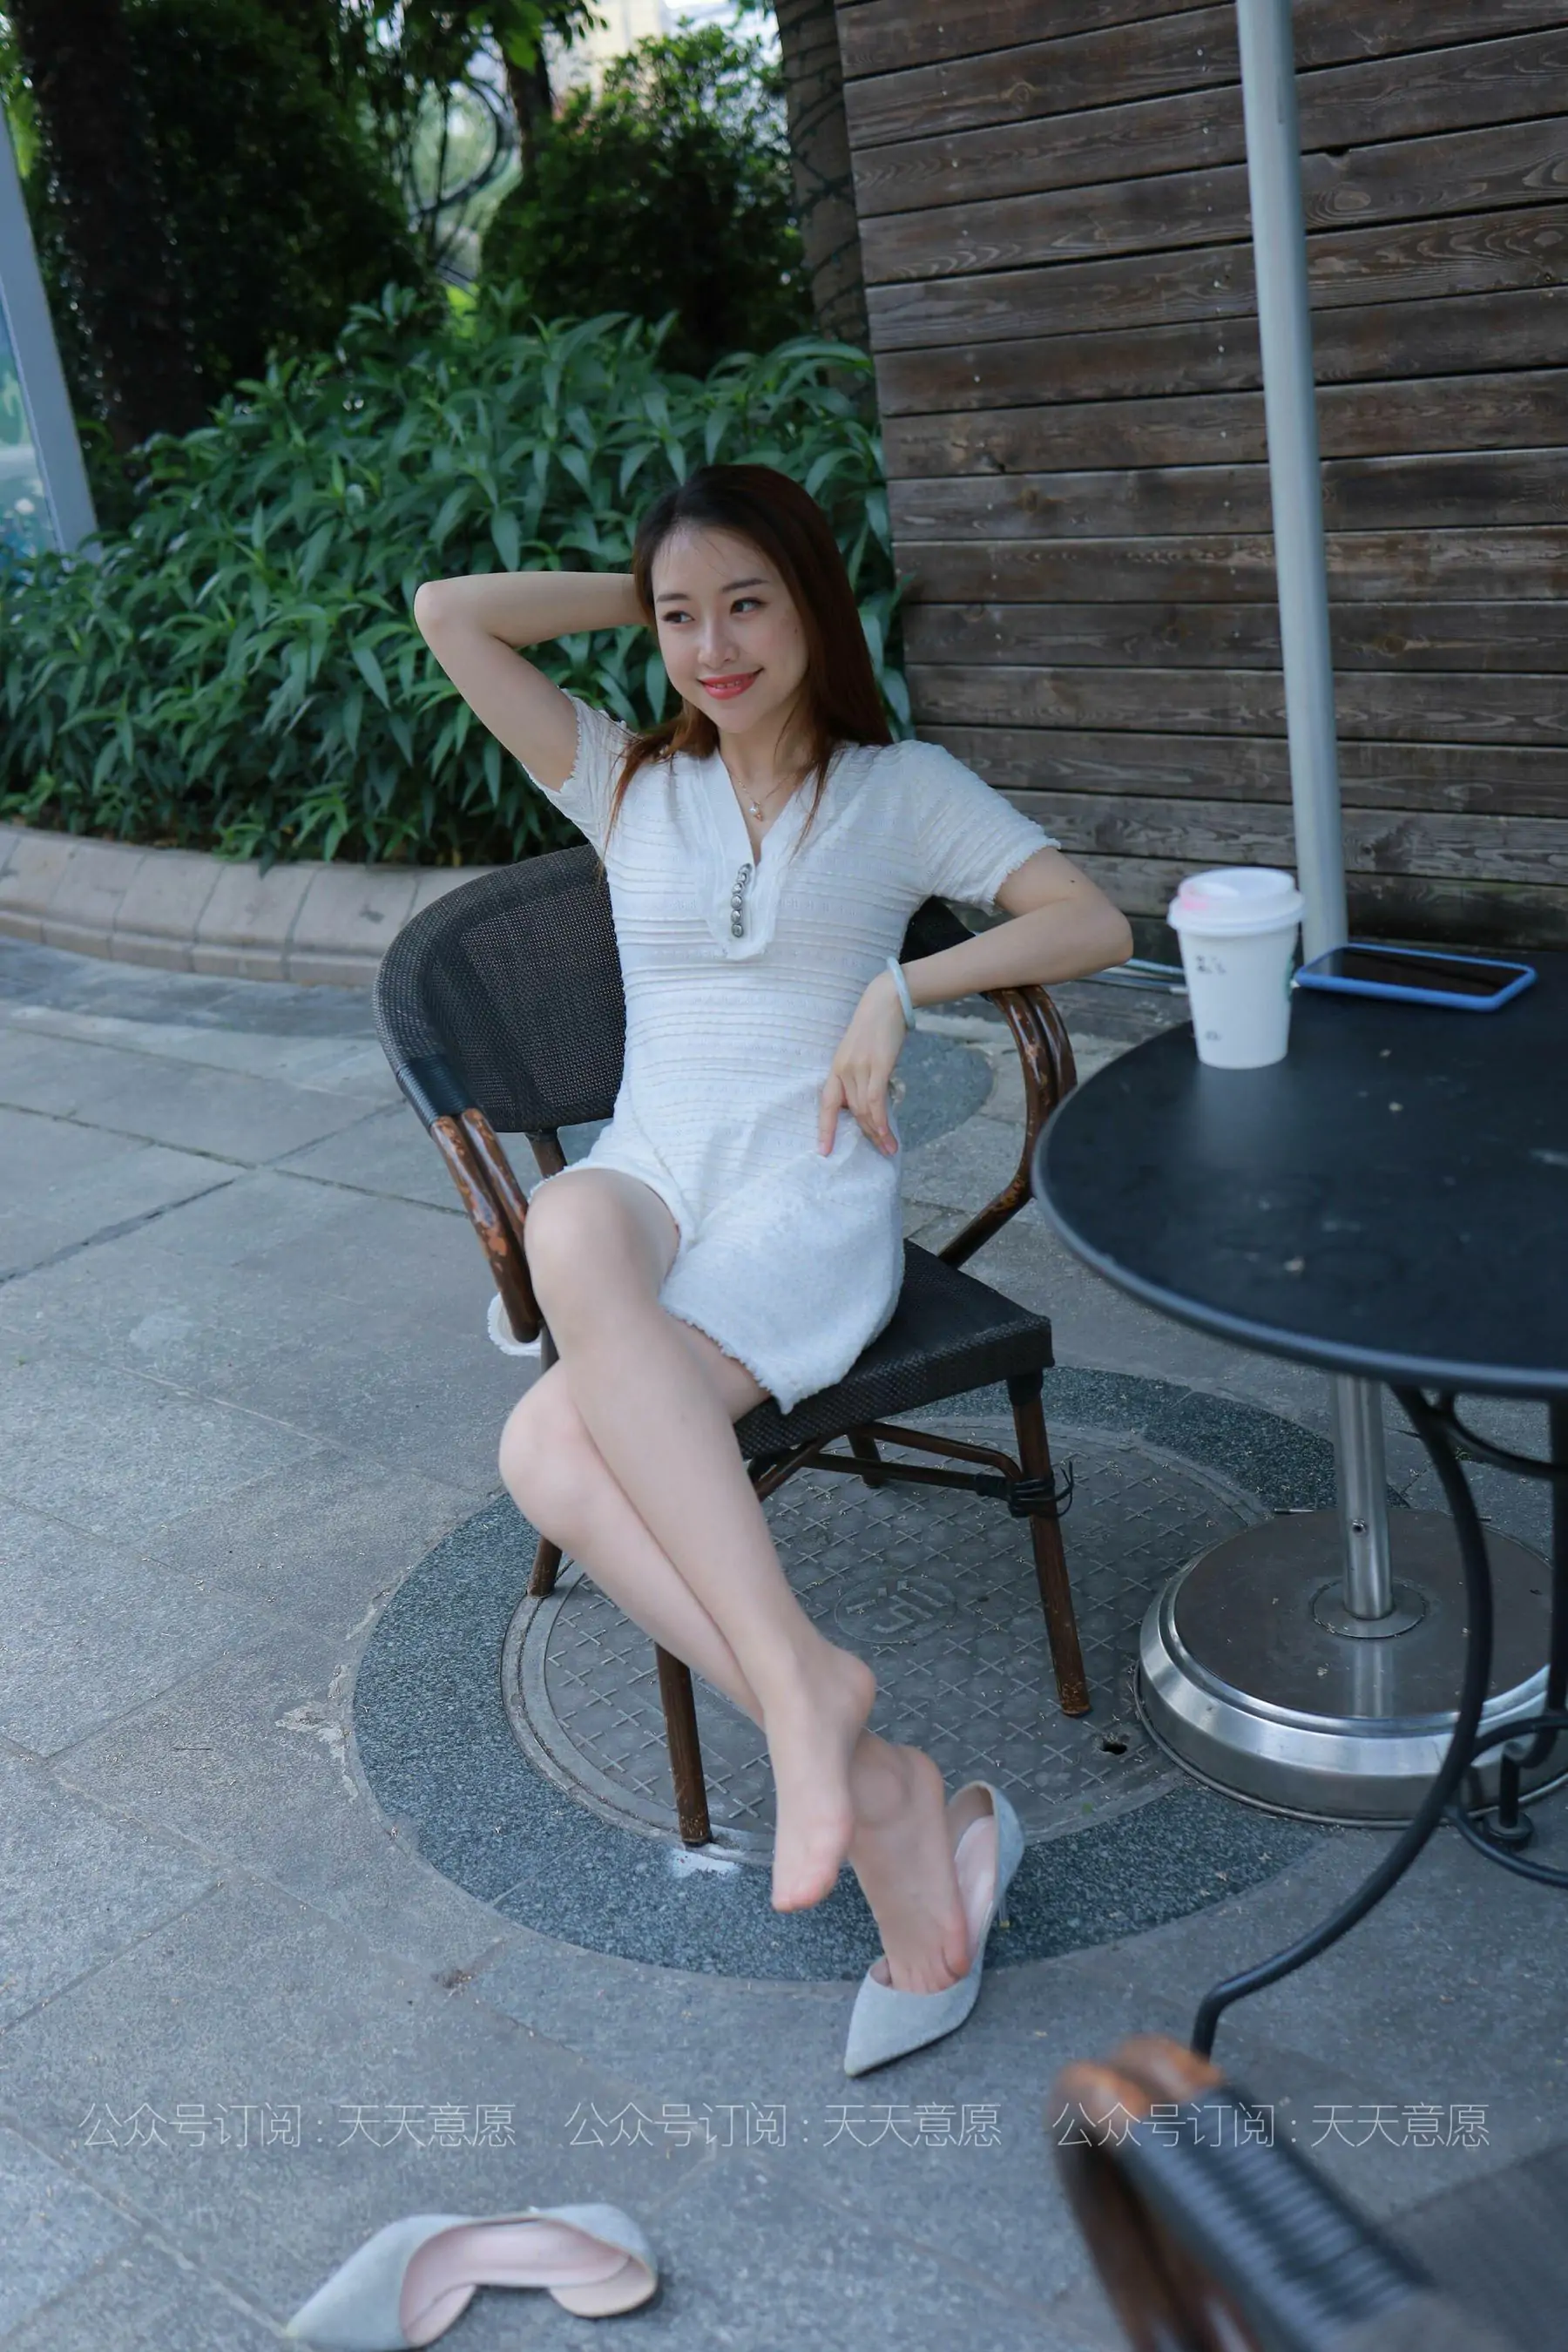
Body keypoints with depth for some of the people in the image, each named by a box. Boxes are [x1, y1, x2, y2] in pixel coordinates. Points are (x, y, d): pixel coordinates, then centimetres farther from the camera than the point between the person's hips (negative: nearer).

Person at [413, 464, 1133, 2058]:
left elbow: (1095, 925, 3)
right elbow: (448, 612, 14)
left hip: (813, 1191, -3)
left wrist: (900, 988, -8)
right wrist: (644, 596, 18)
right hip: (650, 1175, 4)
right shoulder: (626, 786, 20)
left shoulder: (900, 789, 13)